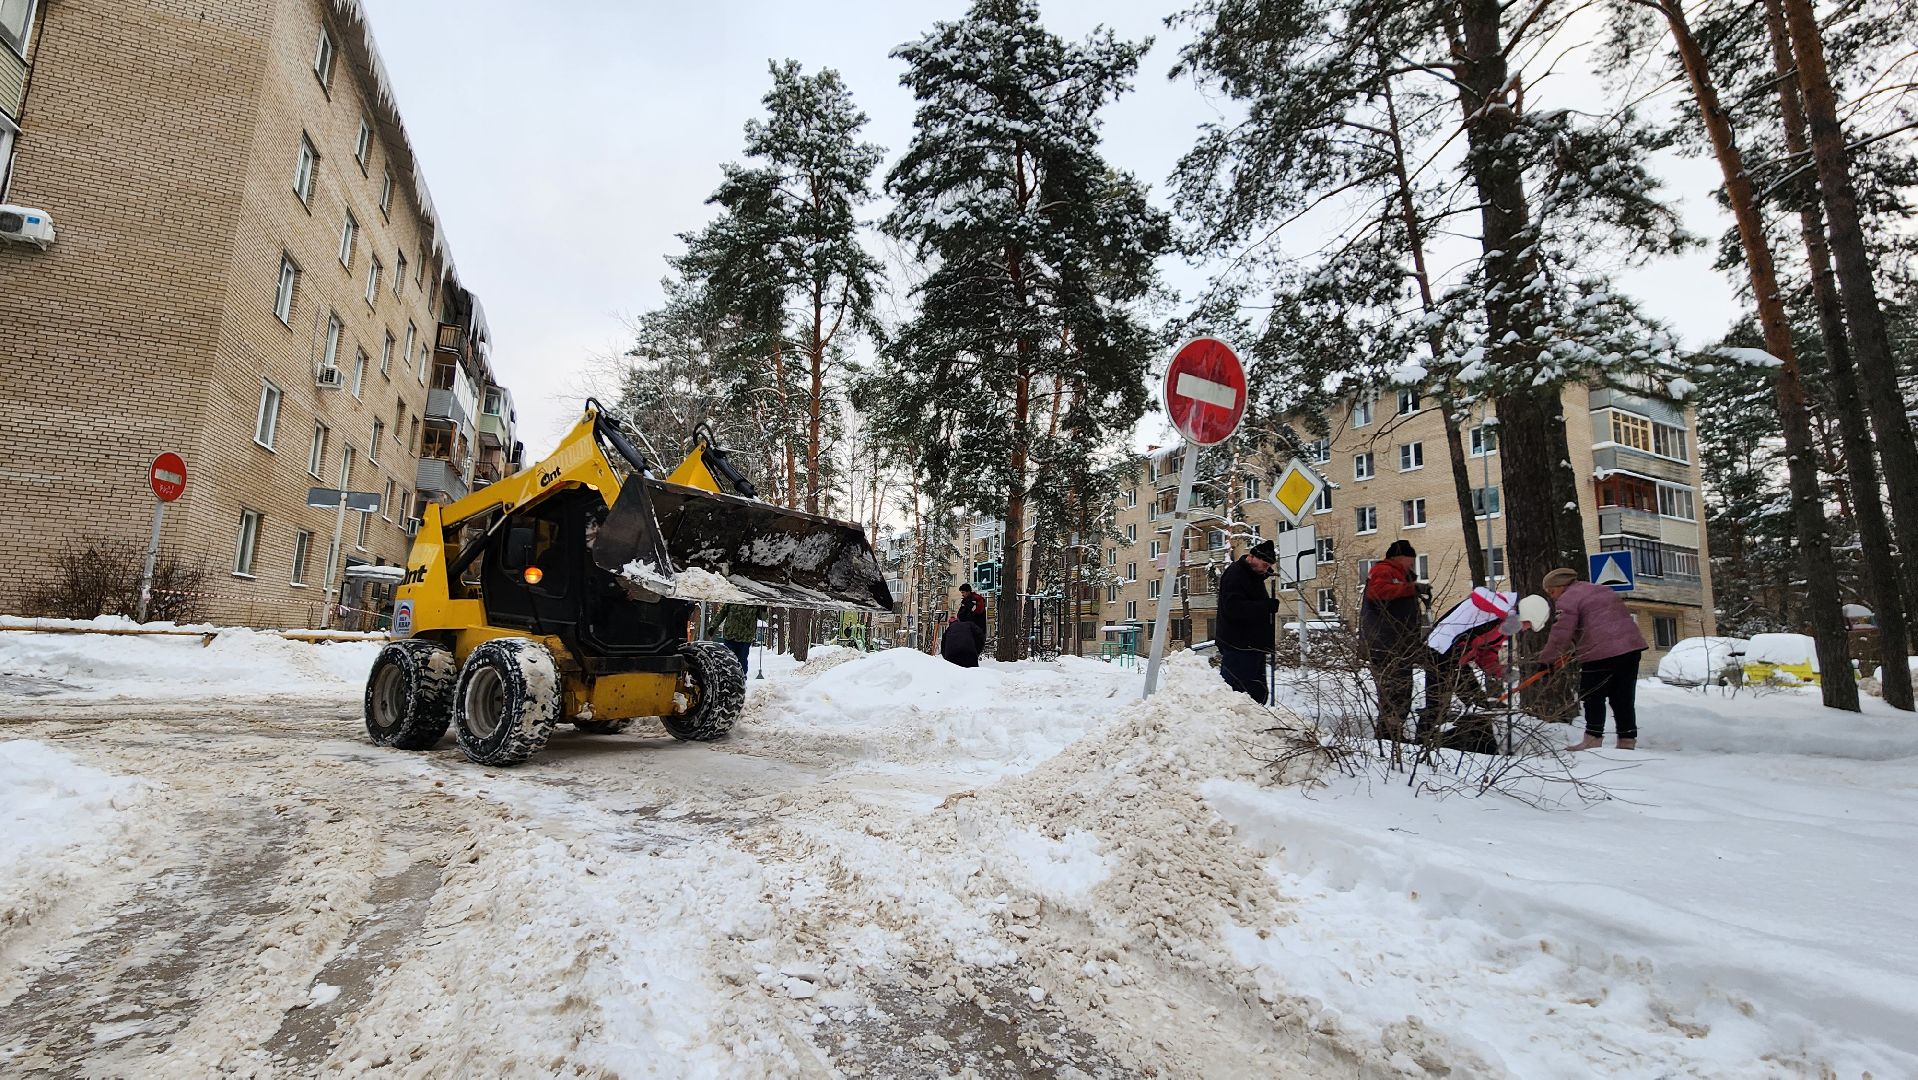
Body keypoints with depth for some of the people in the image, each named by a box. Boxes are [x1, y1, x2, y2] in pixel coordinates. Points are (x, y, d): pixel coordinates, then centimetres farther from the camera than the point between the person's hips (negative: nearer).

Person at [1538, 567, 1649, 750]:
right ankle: (1627, 739, 14)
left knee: (1593, 696, 3)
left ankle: (1593, 738, 4)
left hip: (1601, 652, -8)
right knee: (1624, 696, 13)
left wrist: (1546, 659, -3)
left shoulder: (1567, 599, -5)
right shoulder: (1599, 590, 24)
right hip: (1631, 646, 9)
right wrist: (1574, 650, 24)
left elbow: (1561, 633, -12)